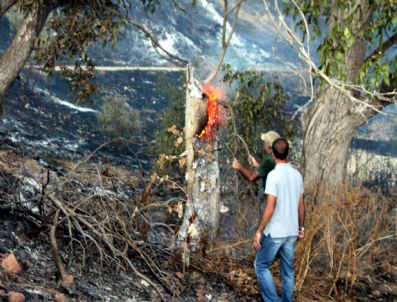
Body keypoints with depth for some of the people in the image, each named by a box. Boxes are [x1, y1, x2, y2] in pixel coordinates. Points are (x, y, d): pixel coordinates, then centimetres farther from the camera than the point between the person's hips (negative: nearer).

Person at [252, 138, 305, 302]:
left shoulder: (274, 175, -17)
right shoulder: (297, 174, 4)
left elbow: (270, 207, -22)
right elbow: (301, 205, 11)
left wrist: (259, 231, -17)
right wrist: (301, 227, 23)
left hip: (275, 232, -6)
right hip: (291, 231, 7)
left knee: (261, 265, 7)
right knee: (288, 269, 14)